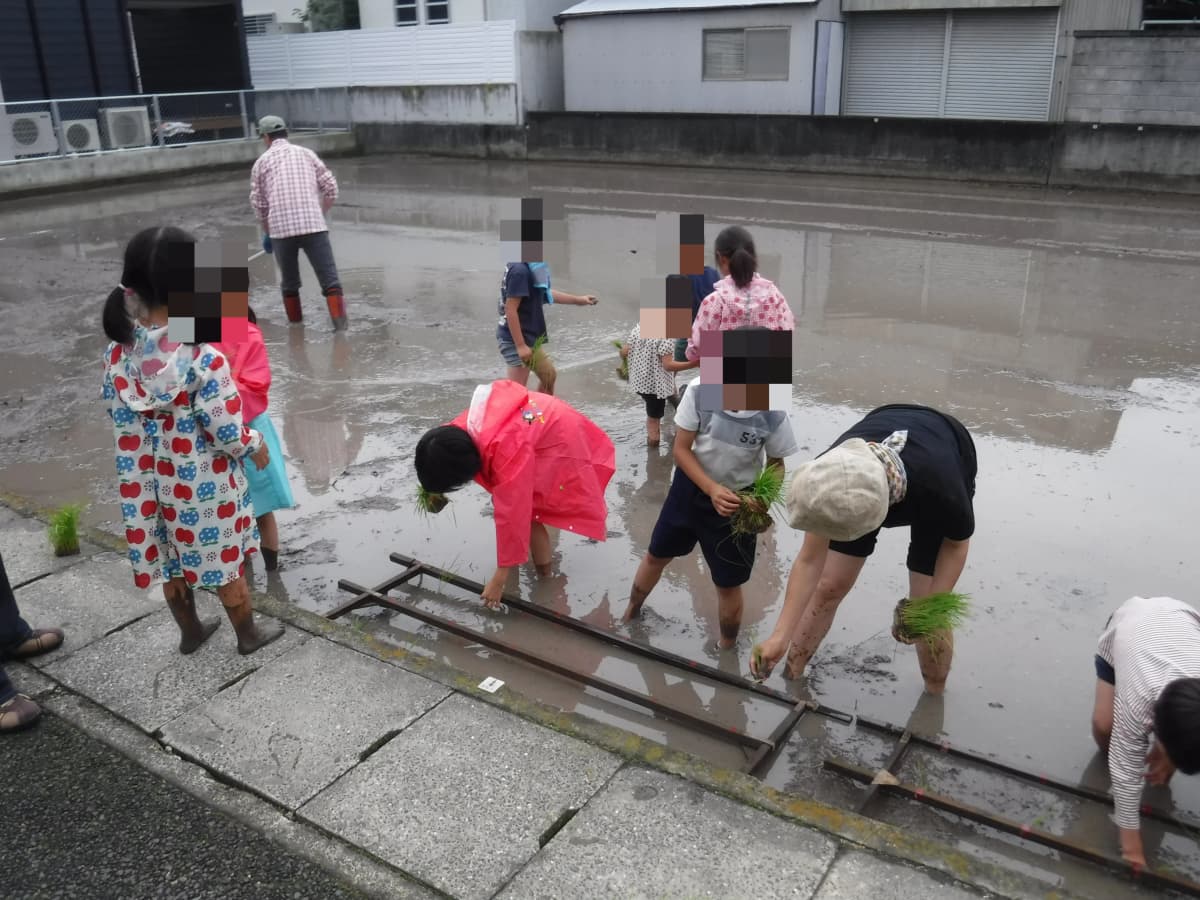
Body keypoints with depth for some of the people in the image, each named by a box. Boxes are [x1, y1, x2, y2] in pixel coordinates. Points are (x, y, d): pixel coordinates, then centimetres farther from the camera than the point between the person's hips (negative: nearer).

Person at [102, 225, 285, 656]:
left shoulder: (118, 352, -10)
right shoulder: (202, 356, -28)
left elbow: (122, 422, 0)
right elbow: (227, 434, -23)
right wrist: (257, 446, -3)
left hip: (151, 482, 5)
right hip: (203, 484, -5)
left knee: (171, 564, 24)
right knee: (225, 563, 16)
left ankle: (190, 632, 45)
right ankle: (248, 635, 37)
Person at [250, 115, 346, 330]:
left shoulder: (262, 161, 13)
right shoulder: (307, 154, 14)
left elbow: (258, 203, 14)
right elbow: (330, 188, 9)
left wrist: (267, 232, 27)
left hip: (281, 228, 1)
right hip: (313, 224, -1)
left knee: (289, 280, 17)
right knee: (329, 277, -2)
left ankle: (295, 322, 25)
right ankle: (339, 321, -15)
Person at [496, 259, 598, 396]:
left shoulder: (530, 268, 7)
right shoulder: (520, 271, -23)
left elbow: (544, 293, 23)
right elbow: (510, 310, -25)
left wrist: (578, 299, 26)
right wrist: (520, 345, -24)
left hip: (529, 337, 10)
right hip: (516, 340, -10)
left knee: (549, 375, 22)